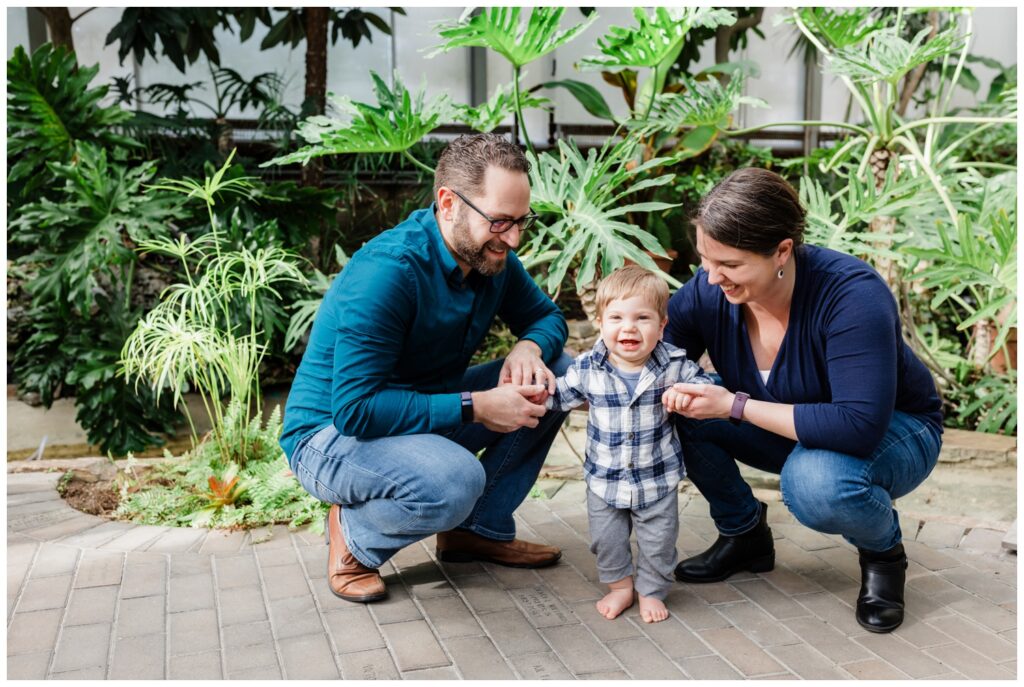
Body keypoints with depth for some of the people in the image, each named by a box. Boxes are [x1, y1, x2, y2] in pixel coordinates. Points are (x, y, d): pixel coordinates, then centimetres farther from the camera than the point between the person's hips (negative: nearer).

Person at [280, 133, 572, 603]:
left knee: (557, 374, -3)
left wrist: (529, 348, -15)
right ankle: (354, 535, -4)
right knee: (456, 481, -38)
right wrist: (475, 407, -30)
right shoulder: (387, 272, -30)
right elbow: (356, 409, -32)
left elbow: (546, 316, 10)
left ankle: (482, 528, 6)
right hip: (332, 433, -8)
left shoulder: (492, 257, -6)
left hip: (424, 412, 8)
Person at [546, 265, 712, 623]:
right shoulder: (587, 368, -12)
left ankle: (651, 590, 38)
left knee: (658, 543, 13)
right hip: (604, 478, 1)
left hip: (657, 479, -1)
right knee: (606, 541, 15)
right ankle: (619, 584, 40)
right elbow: (561, 396, 3)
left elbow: (701, 381, 0)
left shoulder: (674, 365, -15)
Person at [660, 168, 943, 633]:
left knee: (815, 481, -39)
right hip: (787, 432, 5)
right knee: (679, 410, -19)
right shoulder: (708, 291, -19)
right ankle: (744, 534, 5)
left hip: (892, 432, -5)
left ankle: (884, 552, -1)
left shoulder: (852, 295, -33)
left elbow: (860, 427, -40)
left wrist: (737, 406, -37)